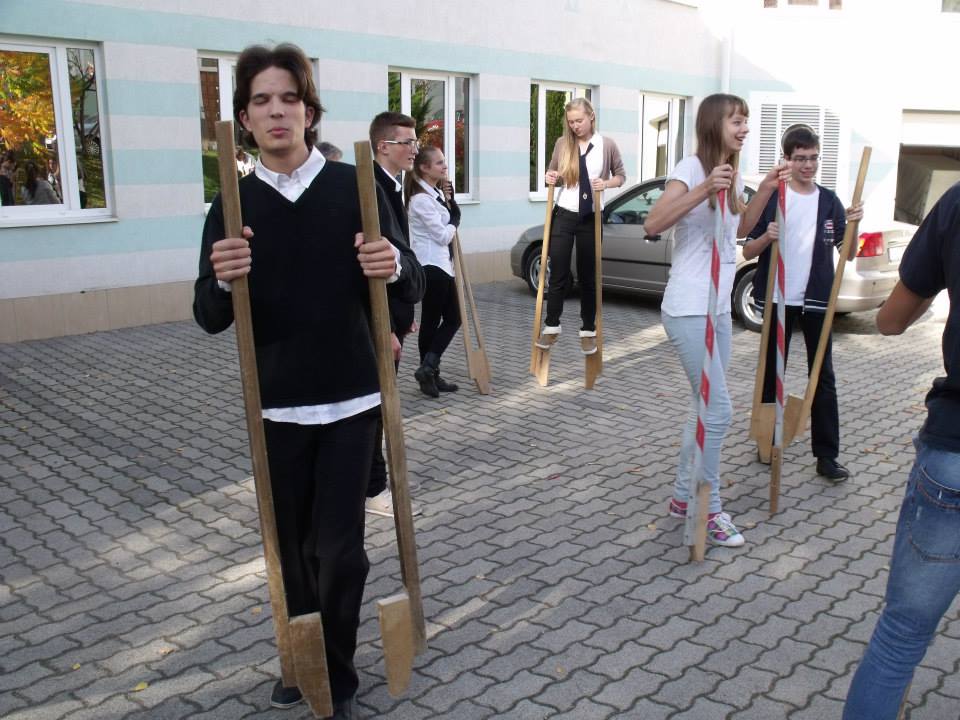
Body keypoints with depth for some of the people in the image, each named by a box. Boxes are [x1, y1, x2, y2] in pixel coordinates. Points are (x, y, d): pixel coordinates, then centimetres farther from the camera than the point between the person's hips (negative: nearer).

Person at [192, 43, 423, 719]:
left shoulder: (353, 187, -2)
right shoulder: (233, 205, 2)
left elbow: (413, 284, 0)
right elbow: (210, 318, 1)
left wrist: (394, 265, -24)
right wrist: (224, 280, -21)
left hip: (350, 402, -2)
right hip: (275, 406, 2)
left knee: (338, 550, 1)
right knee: (291, 546, 13)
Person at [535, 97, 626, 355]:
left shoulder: (607, 145, -3)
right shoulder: (562, 143, 2)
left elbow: (621, 176, 7)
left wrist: (606, 184, -14)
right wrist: (550, 178, -10)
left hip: (591, 218, -1)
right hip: (564, 215, 1)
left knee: (588, 275, 7)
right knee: (558, 273, 1)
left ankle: (588, 330, 16)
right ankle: (551, 327, 13)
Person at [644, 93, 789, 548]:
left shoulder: (731, 173, 13)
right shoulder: (692, 168, -14)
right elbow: (652, 225, -28)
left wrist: (765, 190, 14)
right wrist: (704, 190, -37)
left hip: (719, 309, 9)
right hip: (688, 310, -9)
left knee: (707, 407, 13)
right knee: (718, 410, -8)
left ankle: (683, 497, 25)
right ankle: (708, 509, 6)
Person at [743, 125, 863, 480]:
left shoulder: (829, 200, 6)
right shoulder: (771, 197, -2)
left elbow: (849, 254, 7)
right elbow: (747, 252, -3)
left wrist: (852, 225, -11)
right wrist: (766, 237, -23)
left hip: (817, 301, 2)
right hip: (778, 299, -2)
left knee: (823, 377, 3)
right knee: (772, 373, 9)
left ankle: (827, 455, 8)